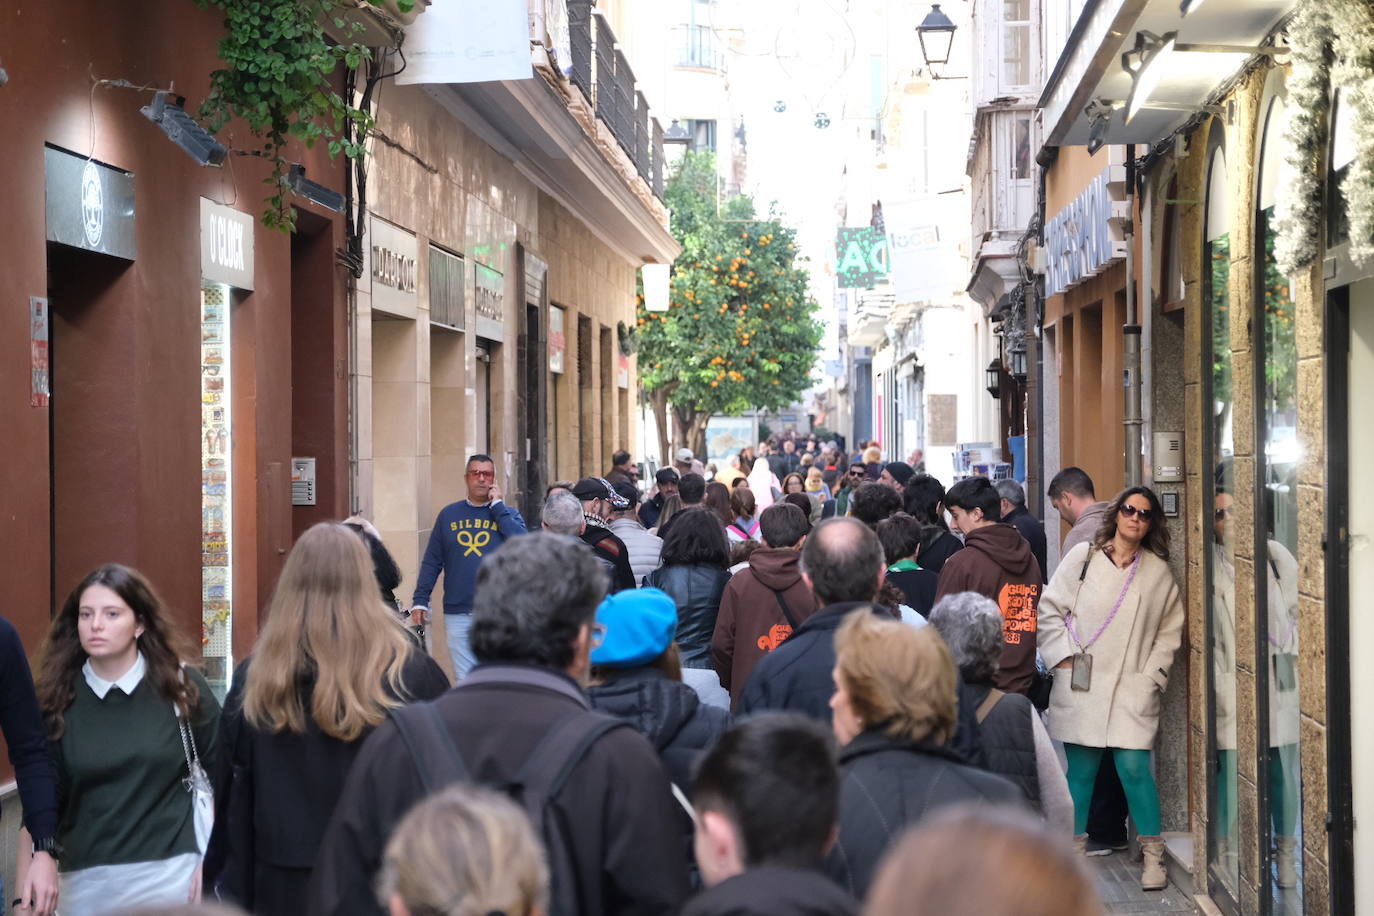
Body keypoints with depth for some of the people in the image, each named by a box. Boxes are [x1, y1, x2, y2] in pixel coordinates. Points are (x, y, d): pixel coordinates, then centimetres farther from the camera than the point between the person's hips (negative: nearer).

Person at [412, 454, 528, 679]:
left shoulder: (507, 514, 8)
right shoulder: (449, 515, 12)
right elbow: (432, 561, 11)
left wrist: (496, 505, -7)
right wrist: (420, 600, 2)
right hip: (457, 615, 1)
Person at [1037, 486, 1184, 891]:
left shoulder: (1159, 572, 7)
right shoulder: (1083, 557, 4)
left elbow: (1169, 632, 11)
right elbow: (1049, 610, 5)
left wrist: (1151, 678, 1)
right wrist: (1064, 657, -4)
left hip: (1131, 691, 0)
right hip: (1080, 686, 0)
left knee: (1134, 766, -9)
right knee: (1079, 769, 4)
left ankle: (1153, 853, 5)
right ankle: (1075, 846, 18)